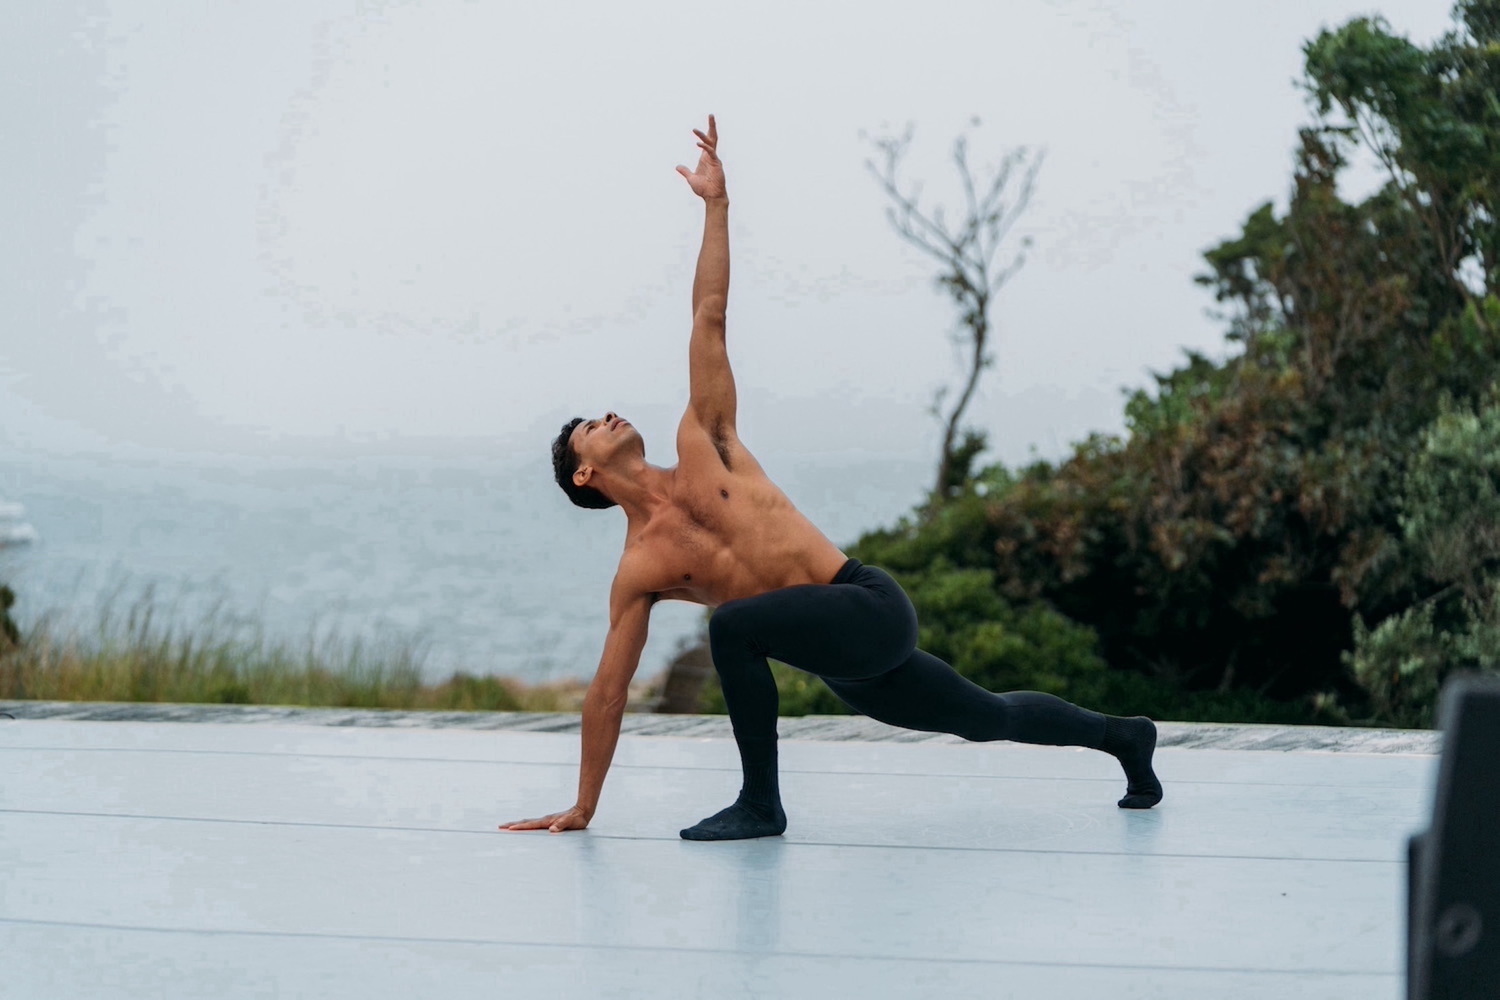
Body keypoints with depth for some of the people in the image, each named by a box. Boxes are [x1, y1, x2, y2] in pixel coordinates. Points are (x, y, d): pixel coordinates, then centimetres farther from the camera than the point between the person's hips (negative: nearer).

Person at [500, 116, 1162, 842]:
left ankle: (760, 804, -16)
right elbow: (608, 691, 7)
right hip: (846, 663, 4)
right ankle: (1121, 735, 40)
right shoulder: (638, 570, 4)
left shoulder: (700, 448, 2)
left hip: (873, 608, -4)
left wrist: (716, 205, -2)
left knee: (734, 625, -28)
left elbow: (708, 321, 1)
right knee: (990, 718, 16)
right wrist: (582, 808, 6)